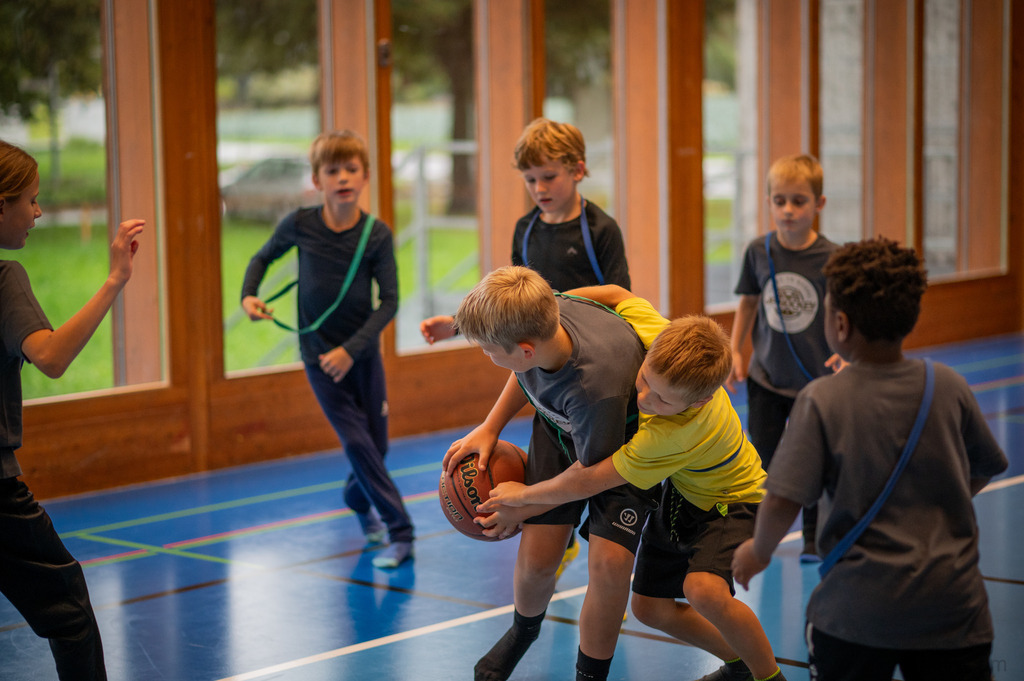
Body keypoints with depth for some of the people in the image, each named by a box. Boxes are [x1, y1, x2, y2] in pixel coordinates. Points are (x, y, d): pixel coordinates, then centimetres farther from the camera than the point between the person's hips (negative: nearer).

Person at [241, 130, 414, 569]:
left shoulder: (377, 234, -11)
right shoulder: (300, 225, -10)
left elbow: (389, 301, -11)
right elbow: (263, 257, 10)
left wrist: (352, 349, -19)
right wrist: (249, 295, -8)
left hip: (362, 351, 1)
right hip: (319, 353, -1)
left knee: (376, 442, 8)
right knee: (357, 441, -9)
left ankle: (358, 499, 42)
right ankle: (400, 532, -2)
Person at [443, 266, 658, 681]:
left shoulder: (596, 385, -44)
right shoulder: (536, 319, -28)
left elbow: (593, 469, -25)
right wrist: (490, 428, 0)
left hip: (621, 448, -5)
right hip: (560, 431, 5)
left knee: (610, 562, -21)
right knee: (536, 558, -2)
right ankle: (525, 629, 34)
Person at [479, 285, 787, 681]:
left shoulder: (672, 435, -42)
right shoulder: (656, 337, -26)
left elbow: (585, 482, -31)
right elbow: (615, 295, -3)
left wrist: (524, 495, -15)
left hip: (730, 503, -8)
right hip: (682, 491, 8)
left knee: (704, 589, -34)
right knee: (649, 607, 5)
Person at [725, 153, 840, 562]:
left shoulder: (831, 258, -14)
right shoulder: (758, 252, -5)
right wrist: (736, 351, 6)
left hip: (815, 381, -2)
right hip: (765, 378, 2)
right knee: (762, 460, 8)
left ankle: (814, 539, 23)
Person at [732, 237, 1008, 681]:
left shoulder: (822, 400, -12)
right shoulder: (950, 387, -1)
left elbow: (783, 500, -15)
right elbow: (984, 472, 14)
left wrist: (759, 551, 5)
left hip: (861, 607, -2)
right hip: (954, 605, 2)